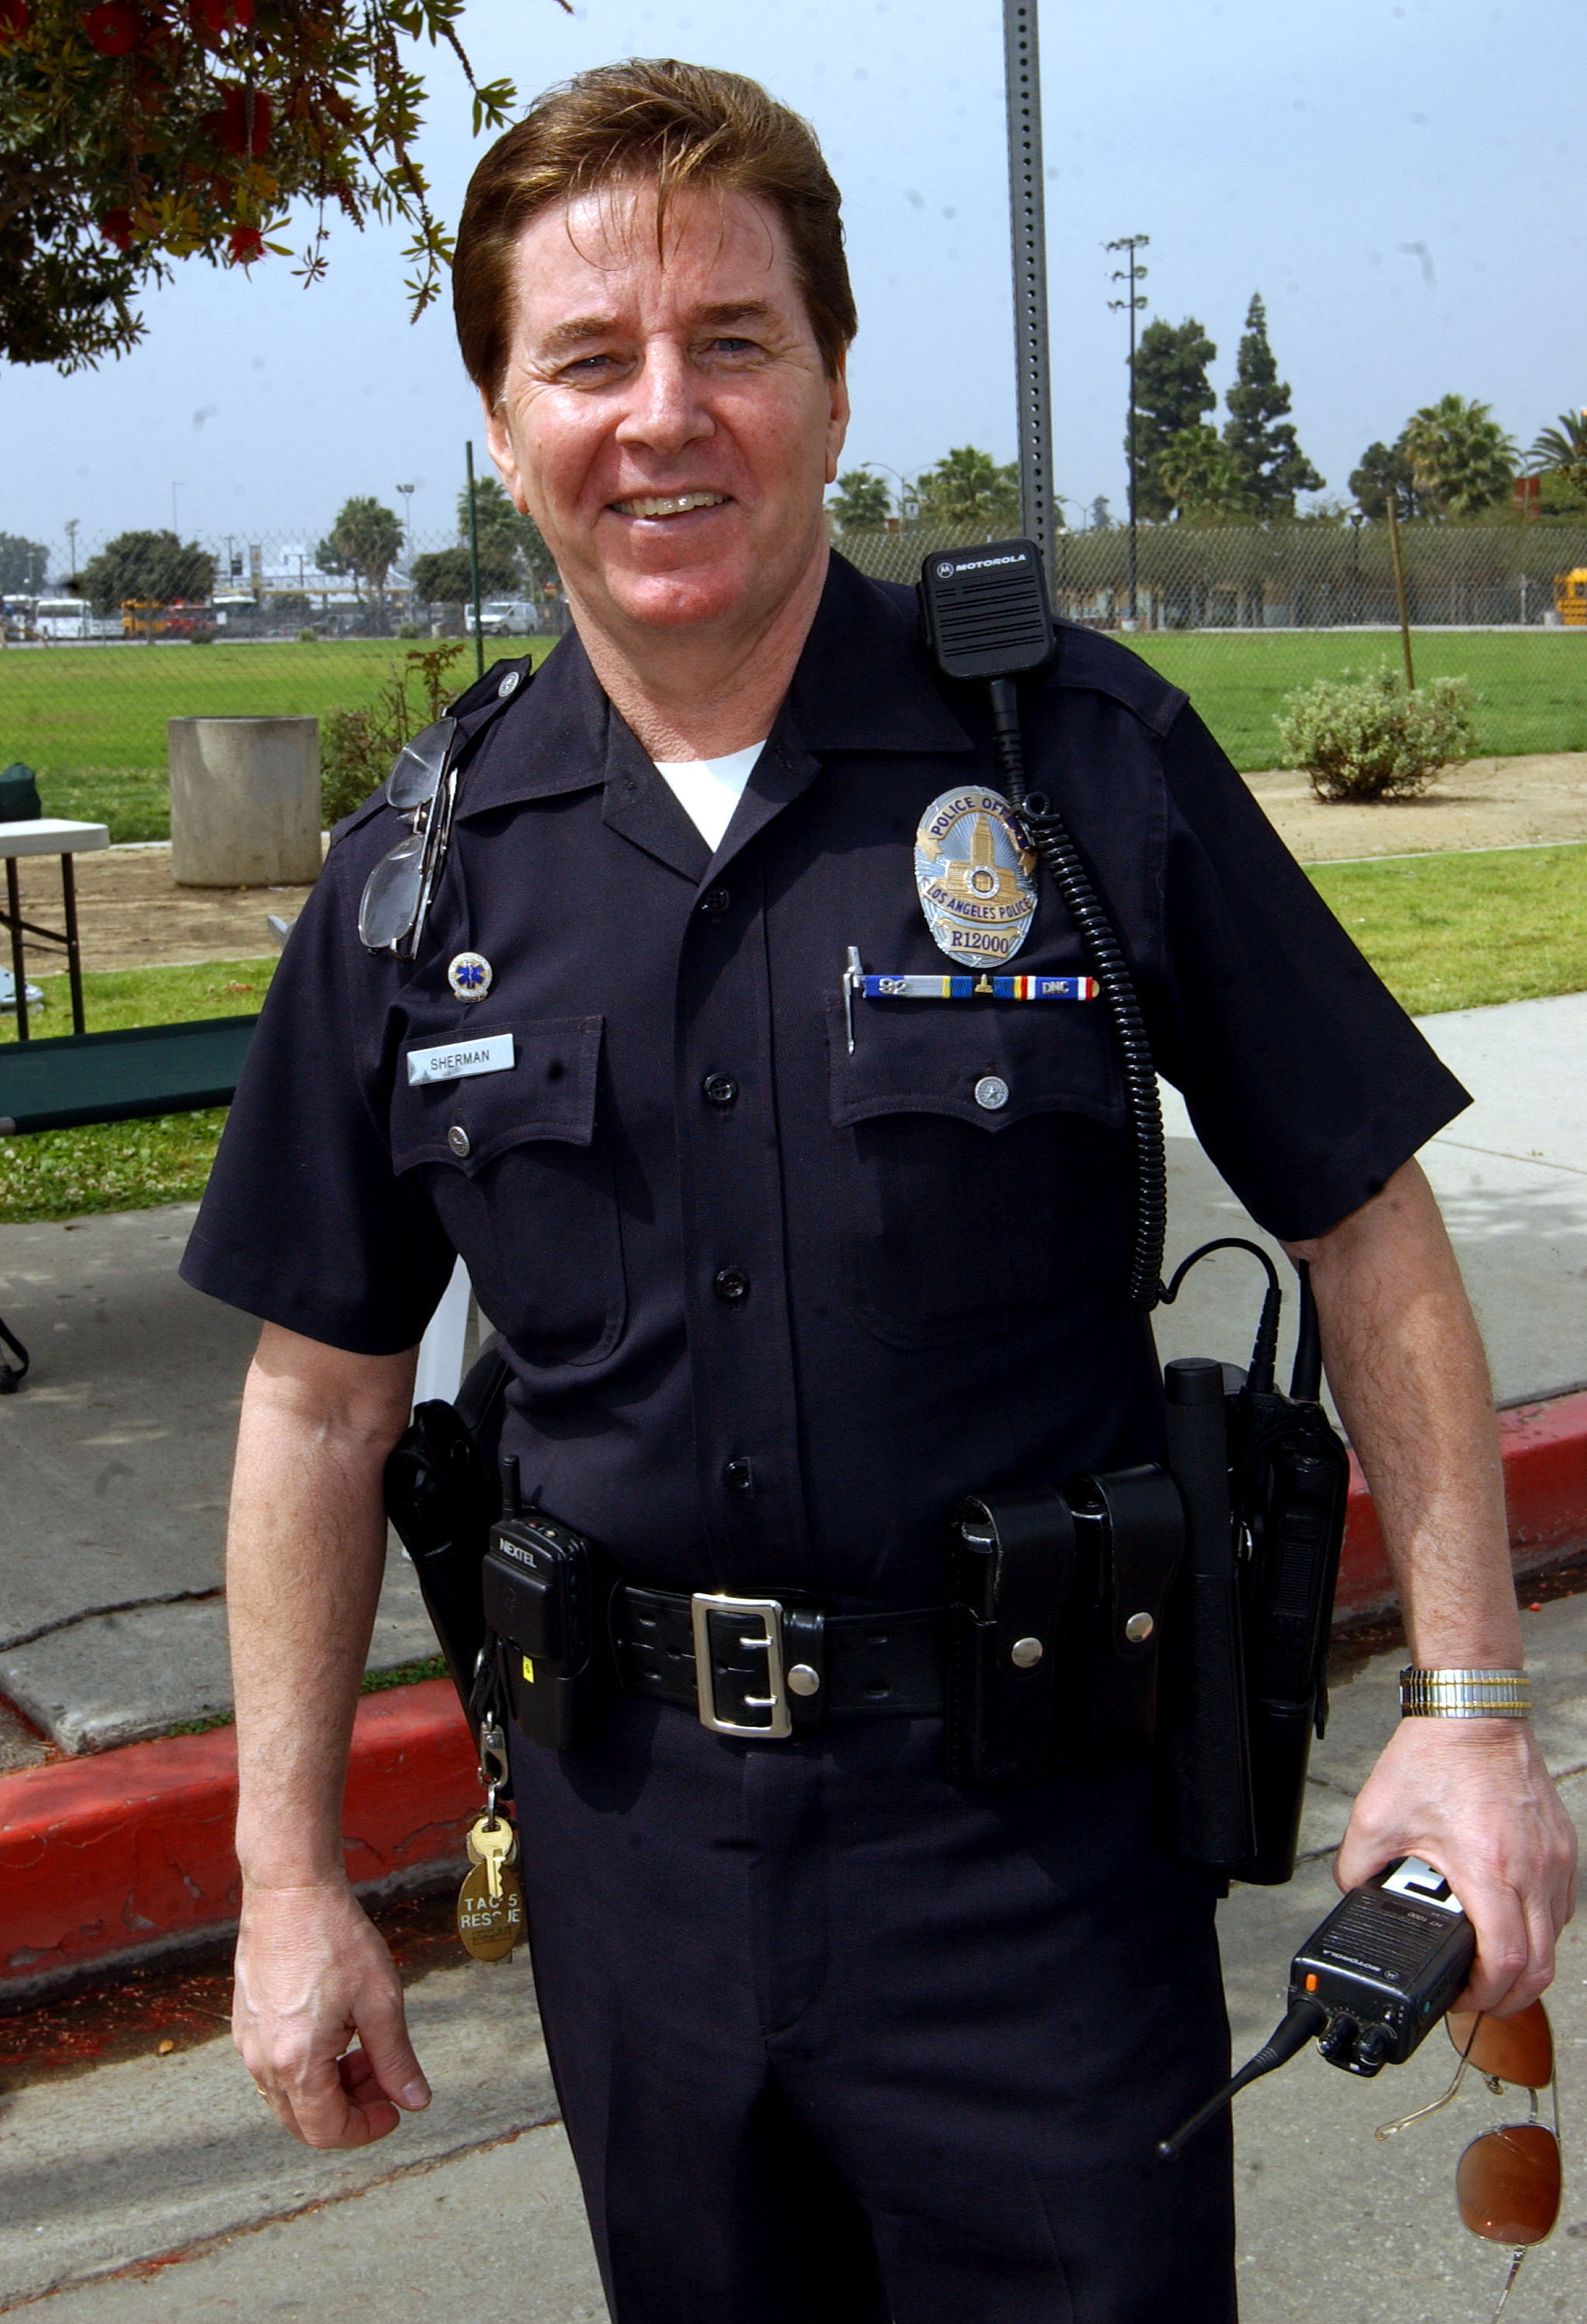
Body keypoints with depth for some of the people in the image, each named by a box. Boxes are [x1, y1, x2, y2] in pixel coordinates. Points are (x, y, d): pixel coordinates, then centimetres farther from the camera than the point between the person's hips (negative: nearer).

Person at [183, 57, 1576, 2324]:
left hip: (1039, 1817, -2)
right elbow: (324, 1392, 4)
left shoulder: (1091, 757, -9)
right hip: (633, 1820, 3)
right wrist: (291, 1876, 4)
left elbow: (1365, 1227, -3)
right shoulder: (417, 879, -2)